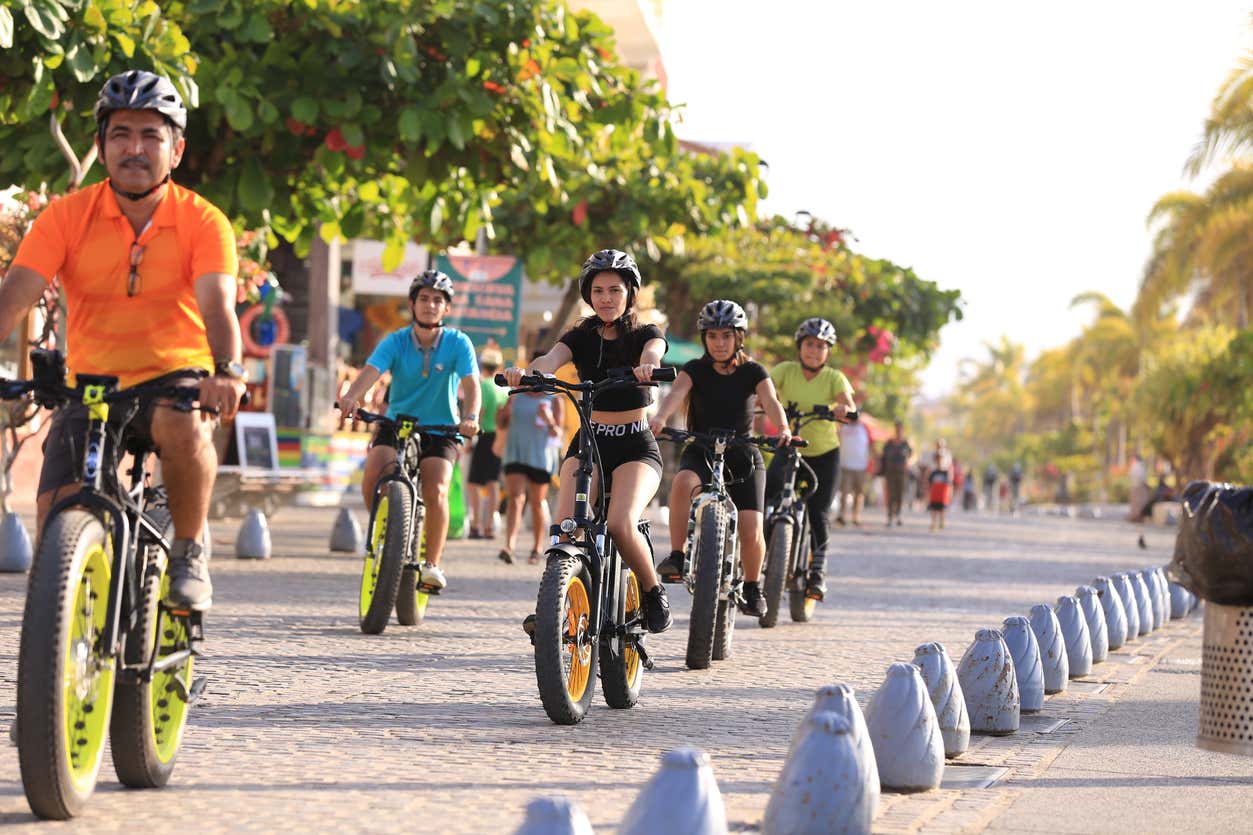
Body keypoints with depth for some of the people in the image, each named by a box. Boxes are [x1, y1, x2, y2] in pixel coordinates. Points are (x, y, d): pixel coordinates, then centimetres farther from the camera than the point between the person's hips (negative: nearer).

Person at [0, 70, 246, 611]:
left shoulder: (203, 222, -8)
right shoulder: (67, 216, -5)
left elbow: (217, 307, -21)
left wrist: (227, 372, -41)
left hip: (176, 376, -2)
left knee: (182, 426, -37)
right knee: (56, 520, -14)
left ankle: (189, 552, -12)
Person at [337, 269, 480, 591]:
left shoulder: (457, 343, -7)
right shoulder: (395, 342, -5)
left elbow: (471, 383, -20)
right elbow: (371, 371, -22)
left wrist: (471, 416, -41)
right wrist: (351, 397, -43)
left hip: (439, 430, -1)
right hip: (396, 424, 1)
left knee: (435, 492, -23)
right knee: (372, 475, -24)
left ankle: (432, 563, -9)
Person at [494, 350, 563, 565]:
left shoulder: (552, 400, 3)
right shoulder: (516, 397, 10)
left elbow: (557, 433, -2)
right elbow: (502, 426, 17)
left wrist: (549, 420, -22)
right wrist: (501, 418, -5)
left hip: (541, 456, -1)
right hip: (515, 454, 1)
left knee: (538, 502, 8)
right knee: (515, 498, -14)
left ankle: (537, 548, 22)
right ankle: (509, 546, -27)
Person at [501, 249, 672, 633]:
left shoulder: (645, 334, 2)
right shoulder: (581, 337, 6)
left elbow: (652, 353, -23)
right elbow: (551, 359, -15)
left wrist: (647, 367, -49)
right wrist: (524, 373, -39)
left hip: (636, 446, -2)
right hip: (588, 443, 2)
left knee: (620, 524, -26)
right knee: (566, 524, -24)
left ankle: (653, 592, -3)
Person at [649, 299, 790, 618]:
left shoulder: (753, 372, -3)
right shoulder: (696, 370, -5)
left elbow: (771, 402, -21)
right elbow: (676, 393, -24)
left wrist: (783, 429, -43)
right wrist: (659, 417, -47)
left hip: (743, 457, 0)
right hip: (701, 453, 0)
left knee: (751, 531, -13)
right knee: (683, 482, -35)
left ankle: (752, 587, 13)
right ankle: (676, 558, -27)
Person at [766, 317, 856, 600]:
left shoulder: (833, 378, -7)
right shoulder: (786, 370, -5)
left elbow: (848, 401, -25)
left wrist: (844, 409, -49)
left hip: (824, 453, -1)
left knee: (817, 514, -5)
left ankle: (818, 571, 12)